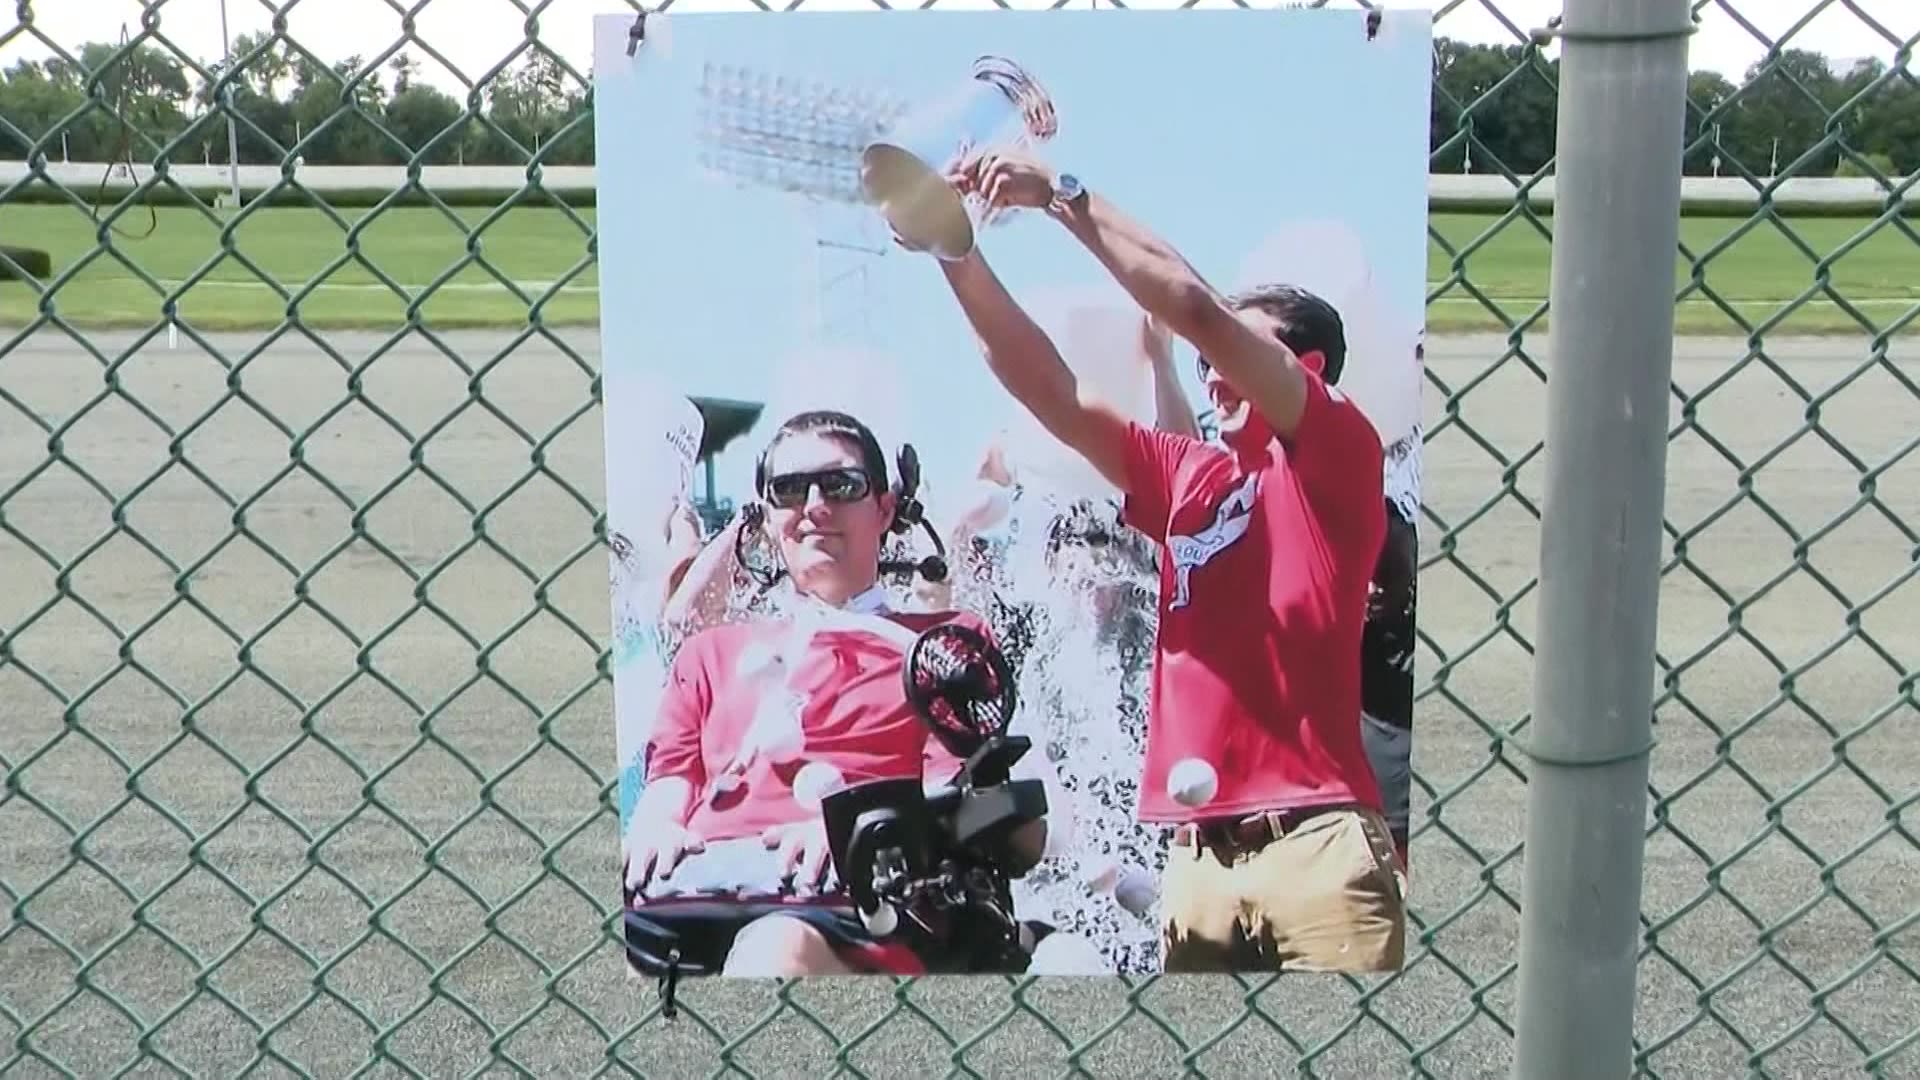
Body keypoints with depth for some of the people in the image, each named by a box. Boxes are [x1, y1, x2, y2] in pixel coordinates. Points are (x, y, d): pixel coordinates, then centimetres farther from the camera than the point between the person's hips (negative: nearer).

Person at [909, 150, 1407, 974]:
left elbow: (1198, 309, -8)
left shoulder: (1338, 457, 3)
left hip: (1314, 844, -5)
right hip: (1198, 853, 6)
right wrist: (958, 256, 2)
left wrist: (1060, 194, -5)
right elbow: (1053, 395, 11)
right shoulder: (1187, 477, 19)